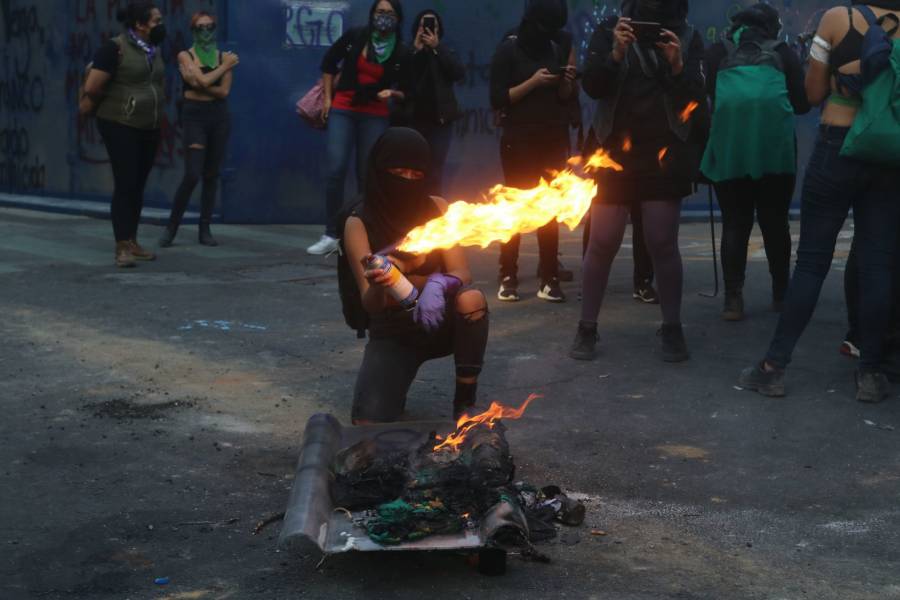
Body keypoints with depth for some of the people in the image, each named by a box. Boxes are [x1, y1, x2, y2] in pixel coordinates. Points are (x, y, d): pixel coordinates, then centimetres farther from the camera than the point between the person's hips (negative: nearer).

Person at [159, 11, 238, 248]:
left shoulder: (225, 56, 8)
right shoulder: (185, 56, 0)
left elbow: (224, 90, -4)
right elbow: (203, 81, -15)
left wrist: (200, 85, -12)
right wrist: (225, 66, -5)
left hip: (219, 117, 3)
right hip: (194, 116, -3)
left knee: (211, 175, 5)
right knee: (192, 175, -12)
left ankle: (205, 230, 12)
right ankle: (172, 226, 3)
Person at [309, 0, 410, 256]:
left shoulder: (401, 53, -3)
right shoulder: (355, 37, -2)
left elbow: (407, 91, 4)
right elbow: (329, 62, 11)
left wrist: (392, 93, -18)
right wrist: (327, 98, 7)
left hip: (375, 115, 0)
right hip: (342, 111, 0)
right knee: (335, 171, -9)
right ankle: (331, 235, -2)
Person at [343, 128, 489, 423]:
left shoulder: (437, 208, -5)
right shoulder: (359, 223, -13)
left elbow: (462, 273, -12)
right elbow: (370, 304, -18)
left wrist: (439, 284, -36)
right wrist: (379, 286, -44)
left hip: (439, 323, 2)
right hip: (392, 333, -1)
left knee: (471, 298, -33)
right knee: (369, 422, -23)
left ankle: (465, 403, -15)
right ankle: (397, 377, 15)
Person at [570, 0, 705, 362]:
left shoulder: (688, 37, 4)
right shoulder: (610, 30, 3)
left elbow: (698, 97, -3)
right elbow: (591, 86, -8)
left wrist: (677, 66, -20)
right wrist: (615, 54, -24)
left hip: (664, 155, 0)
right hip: (614, 152, 0)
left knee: (663, 244, -2)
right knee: (602, 244, -1)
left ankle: (672, 329, 8)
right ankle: (586, 329, 10)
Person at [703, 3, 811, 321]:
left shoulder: (718, 51, 18)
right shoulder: (783, 52, 17)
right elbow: (802, 103, 16)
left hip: (729, 142, 0)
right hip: (775, 143, 0)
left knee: (735, 223, 2)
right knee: (775, 221, 10)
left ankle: (733, 300, -7)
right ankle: (781, 295, 15)